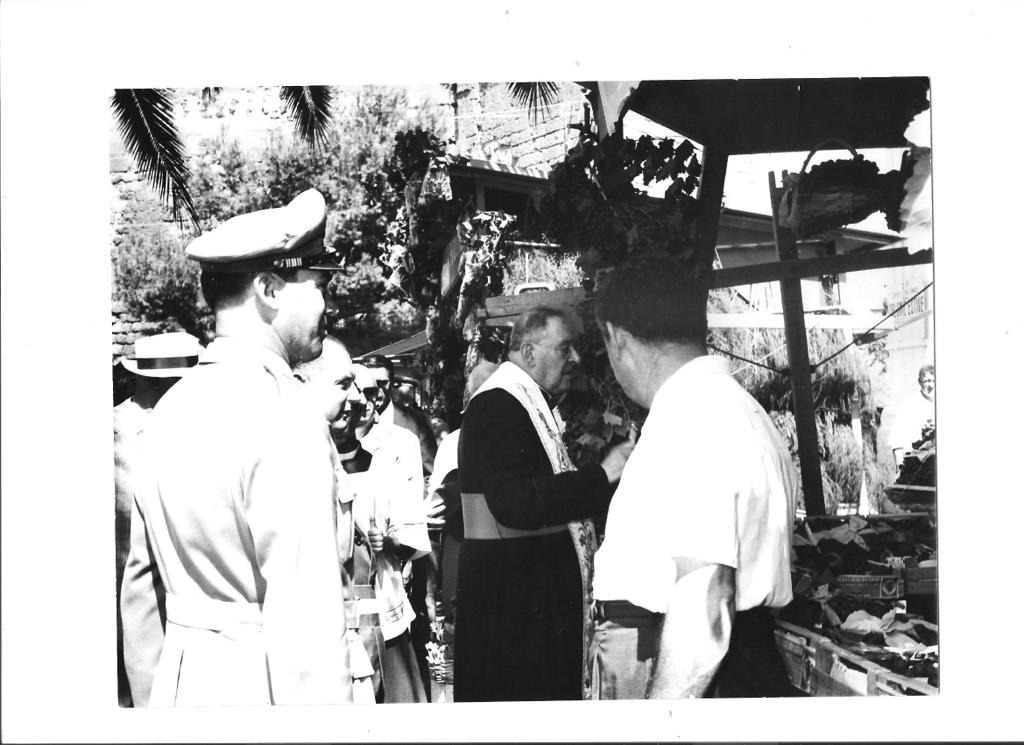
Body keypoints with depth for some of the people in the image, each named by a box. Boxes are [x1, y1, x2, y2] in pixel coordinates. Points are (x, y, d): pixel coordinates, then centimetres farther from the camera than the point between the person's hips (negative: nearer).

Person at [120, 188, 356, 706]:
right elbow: (306, 618, -24)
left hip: (182, 671, 7)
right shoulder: (286, 419, -21)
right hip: (260, 685, -7)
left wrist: (152, 689, 20)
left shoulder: (169, 409, 4)